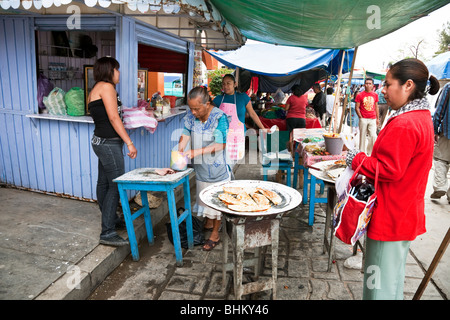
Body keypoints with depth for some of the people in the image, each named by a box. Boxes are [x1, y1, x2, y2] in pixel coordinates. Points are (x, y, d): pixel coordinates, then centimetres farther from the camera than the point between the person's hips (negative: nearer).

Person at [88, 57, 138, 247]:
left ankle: (110, 219, 32)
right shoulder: (107, 87, -12)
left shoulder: (95, 90, 19)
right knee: (116, 186, -9)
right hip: (109, 143, -11)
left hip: (101, 141, 11)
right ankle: (107, 233, -4)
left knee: (104, 183, 17)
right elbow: (113, 118, -18)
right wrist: (129, 143, -18)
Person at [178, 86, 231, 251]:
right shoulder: (191, 115, -4)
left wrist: (196, 152, -30)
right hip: (200, 166, 6)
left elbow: (220, 145, -23)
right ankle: (208, 222, 44)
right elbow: (185, 134, -5)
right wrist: (180, 151, -22)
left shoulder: (219, 117, -22)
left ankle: (215, 233, 22)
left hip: (217, 165, -6)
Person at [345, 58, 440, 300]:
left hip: (390, 217, -10)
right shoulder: (421, 117, 10)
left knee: (380, 287, 5)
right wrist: (363, 159, 7)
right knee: (393, 280, 25)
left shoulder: (403, 125, -24)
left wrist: (355, 159, -12)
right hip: (405, 214, 10)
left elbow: (389, 171, -24)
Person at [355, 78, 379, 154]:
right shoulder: (360, 95, -1)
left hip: (372, 119, 2)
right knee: (363, 136, 4)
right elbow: (357, 107, 0)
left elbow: (376, 107, 15)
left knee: (373, 136, -5)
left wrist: (377, 118, 13)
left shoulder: (375, 95, 9)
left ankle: (369, 151, 14)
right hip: (363, 119, -2)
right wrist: (361, 117, -7)